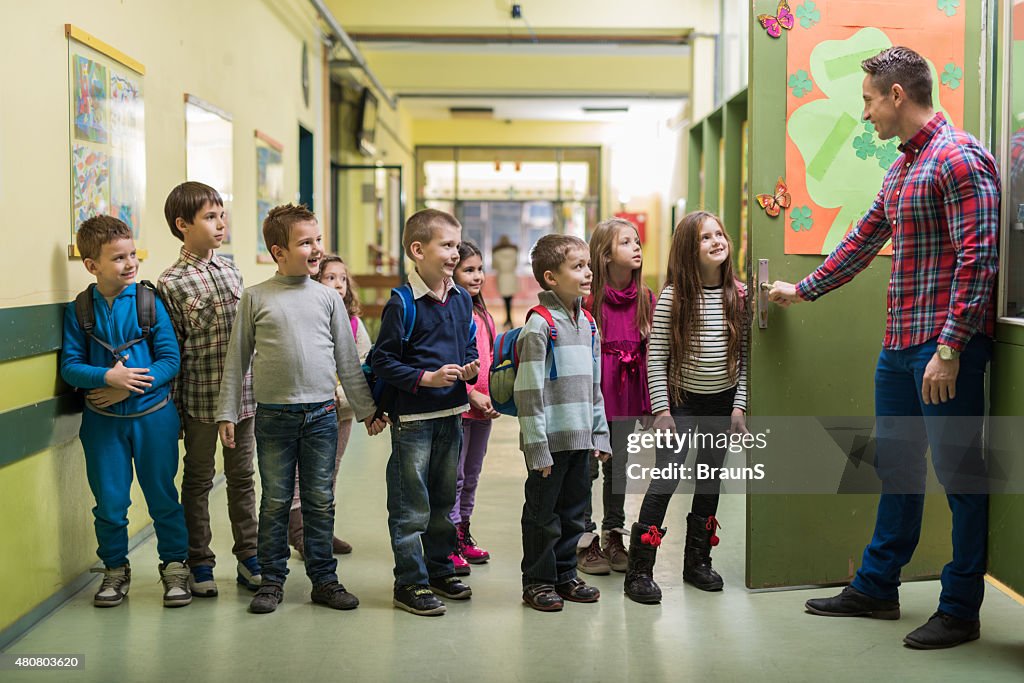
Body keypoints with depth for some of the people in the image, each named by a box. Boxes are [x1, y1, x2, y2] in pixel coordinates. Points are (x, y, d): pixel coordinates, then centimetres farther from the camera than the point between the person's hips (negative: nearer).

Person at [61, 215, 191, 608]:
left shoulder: (150, 302, -5)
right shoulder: (79, 310, -1)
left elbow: (170, 359, -7)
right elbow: (69, 365, -3)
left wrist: (128, 389, -17)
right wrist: (108, 376, -20)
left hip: (153, 414, -1)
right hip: (102, 420, 1)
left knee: (162, 495, 7)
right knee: (109, 500, 8)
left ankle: (175, 566, 22)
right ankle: (115, 569, 27)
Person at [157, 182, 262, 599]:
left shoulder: (231, 270, 7)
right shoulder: (171, 284, -9)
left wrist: (254, 384, 14)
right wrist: (173, 411, -7)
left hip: (243, 393, 5)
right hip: (200, 399, -5)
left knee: (242, 477, 13)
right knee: (198, 479, 9)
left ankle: (248, 557, 24)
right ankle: (200, 564, 20)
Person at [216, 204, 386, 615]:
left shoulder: (327, 298, 6)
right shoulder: (256, 298, 1)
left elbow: (347, 359, 11)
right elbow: (237, 360, 4)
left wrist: (365, 408, 12)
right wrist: (227, 413, 1)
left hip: (321, 415, 2)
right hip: (274, 416, -2)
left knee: (321, 501, 8)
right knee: (275, 502, 6)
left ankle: (323, 580, 18)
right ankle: (272, 580, 18)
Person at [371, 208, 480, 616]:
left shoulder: (462, 300, 7)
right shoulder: (402, 304, -13)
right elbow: (383, 361, -13)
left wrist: (469, 370, -3)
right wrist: (426, 378, -20)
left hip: (451, 414, 7)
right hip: (413, 417, -7)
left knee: (444, 499, 17)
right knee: (411, 506, 0)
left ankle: (440, 569, 31)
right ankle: (411, 584, 9)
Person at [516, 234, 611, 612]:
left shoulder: (587, 323, 11)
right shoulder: (540, 324, -12)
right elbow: (529, 391, -14)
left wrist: (600, 434, 13)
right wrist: (537, 446, -17)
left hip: (581, 439, 7)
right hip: (550, 441, -7)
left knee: (573, 512, 15)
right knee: (543, 514, 4)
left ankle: (565, 575, 27)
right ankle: (538, 581, 16)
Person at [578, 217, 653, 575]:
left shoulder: (645, 298, 2)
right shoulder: (590, 297, -12)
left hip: (627, 394, 5)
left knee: (618, 466, 15)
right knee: (587, 466, 4)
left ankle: (614, 536, 26)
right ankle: (585, 541, 14)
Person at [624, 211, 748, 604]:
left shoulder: (739, 296, -1)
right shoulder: (673, 297, -11)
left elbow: (744, 355, 4)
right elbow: (656, 356, -9)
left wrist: (739, 405, -1)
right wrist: (661, 409, -13)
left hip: (722, 403, 4)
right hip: (681, 400, -4)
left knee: (711, 480, 11)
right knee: (666, 479, -9)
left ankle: (697, 561, 26)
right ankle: (639, 571, -4)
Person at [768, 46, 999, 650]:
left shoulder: (959, 157, -13)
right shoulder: (901, 169, 17)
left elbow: (978, 258, -19)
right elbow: (863, 242, 27)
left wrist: (949, 348, -23)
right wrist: (802, 290, 33)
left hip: (947, 346, -9)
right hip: (900, 345, 10)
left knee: (960, 474, 1)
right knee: (896, 466, 16)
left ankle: (961, 611, 12)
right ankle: (877, 588, 28)